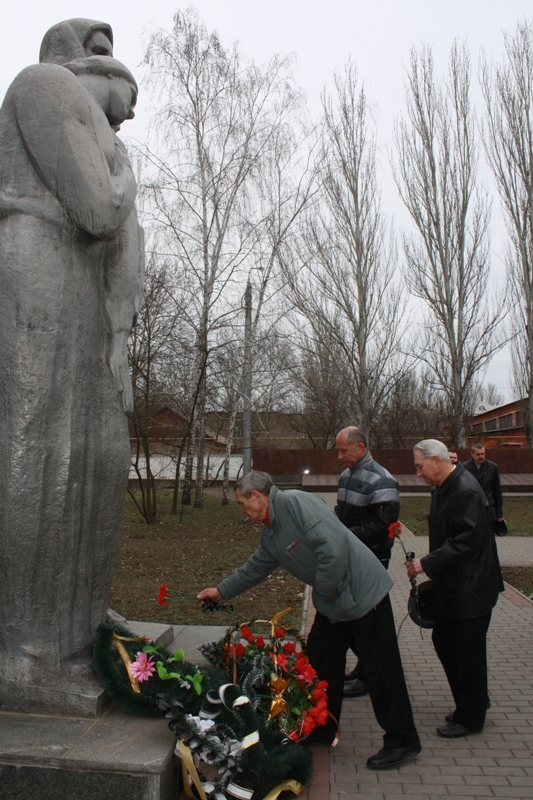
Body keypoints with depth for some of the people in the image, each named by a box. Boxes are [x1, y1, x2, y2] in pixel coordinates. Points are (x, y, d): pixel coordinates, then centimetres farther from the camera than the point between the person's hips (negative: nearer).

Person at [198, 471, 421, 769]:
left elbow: (333, 544, -30)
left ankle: (402, 741, 18)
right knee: (320, 663, 16)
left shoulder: (294, 502, -21)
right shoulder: (271, 533, 10)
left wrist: (326, 589, -17)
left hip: (363, 593, -10)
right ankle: (321, 731, 33)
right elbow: (255, 567, 26)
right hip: (332, 601, 10)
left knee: (381, 667, 2)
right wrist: (222, 591, 32)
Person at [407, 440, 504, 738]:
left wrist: (428, 563, -26)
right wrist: (427, 565, 12)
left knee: (468, 652, 5)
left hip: (471, 589, -10)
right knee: (444, 642, 17)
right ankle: (474, 701, 35)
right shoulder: (442, 489, 8)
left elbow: (468, 541, -27)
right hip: (450, 585, 10)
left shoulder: (467, 490, -22)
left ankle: (470, 717, 22)